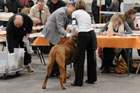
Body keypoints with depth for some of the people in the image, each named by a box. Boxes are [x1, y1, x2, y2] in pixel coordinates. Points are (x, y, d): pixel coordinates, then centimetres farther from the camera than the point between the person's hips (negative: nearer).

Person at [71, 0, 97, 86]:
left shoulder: (75, 13, 7)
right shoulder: (87, 14, 25)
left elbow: (75, 26, -2)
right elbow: (88, 25, 18)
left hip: (83, 35, -6)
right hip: (92, 34, 6)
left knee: (79, 59, 0)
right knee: (91, 57, 17)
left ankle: (78, 81, 2)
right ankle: (91, 79, 26)